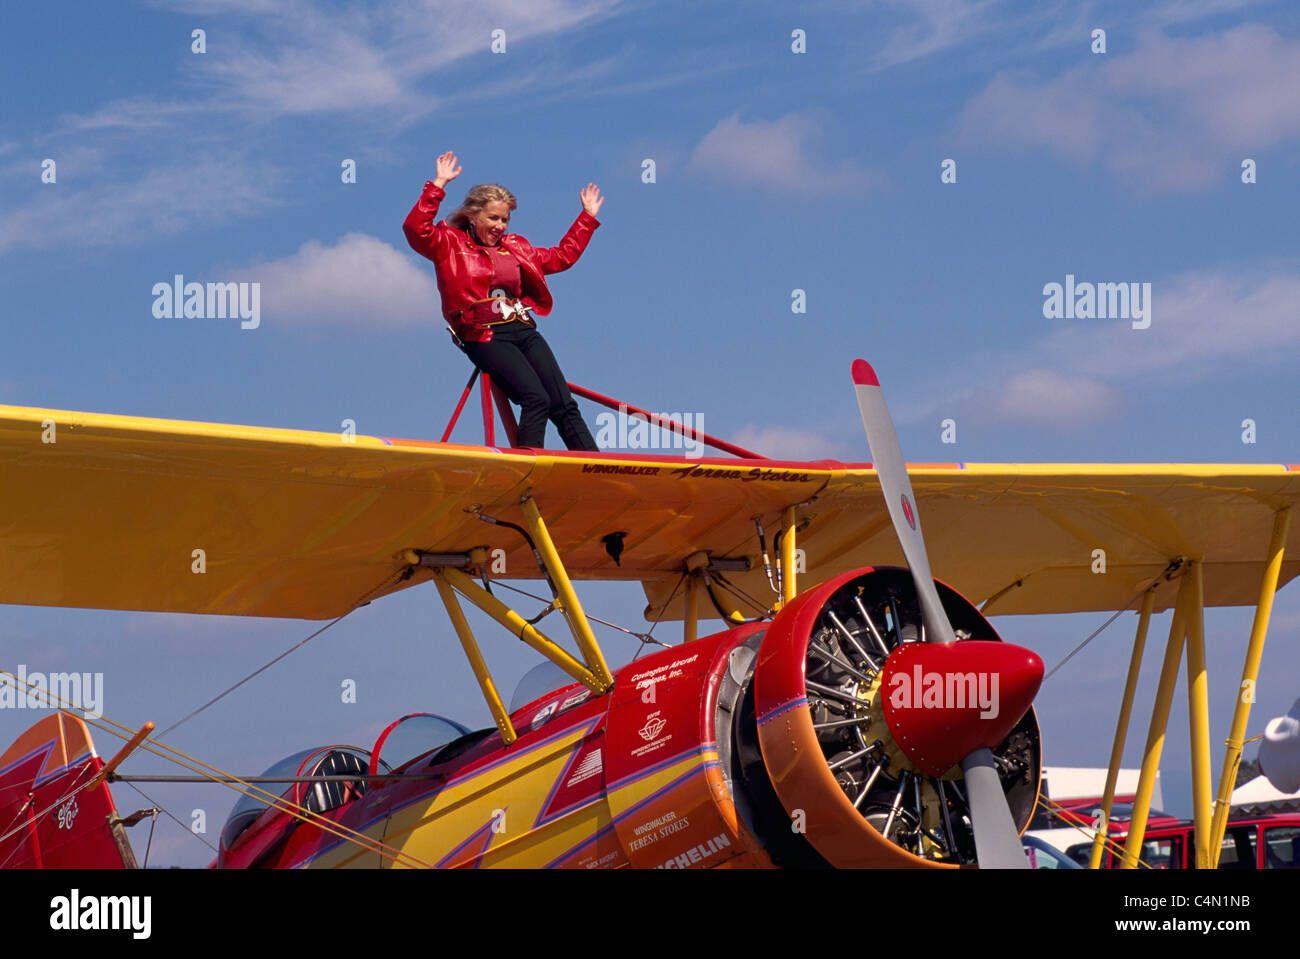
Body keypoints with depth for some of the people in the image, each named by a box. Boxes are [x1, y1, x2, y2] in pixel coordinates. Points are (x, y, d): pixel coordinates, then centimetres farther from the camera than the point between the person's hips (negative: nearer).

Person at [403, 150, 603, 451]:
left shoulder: (515, 248, 22)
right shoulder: (450, 245, 6)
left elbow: (561, 256, 33)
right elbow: (416, 228, -12)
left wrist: (588, 217, 32)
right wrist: (438, 186, -15)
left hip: (524, 331, 6)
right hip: (485, 336, -6)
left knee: (564, 405, -7)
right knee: (536, 400, -26)